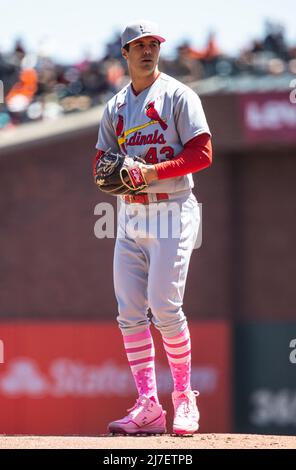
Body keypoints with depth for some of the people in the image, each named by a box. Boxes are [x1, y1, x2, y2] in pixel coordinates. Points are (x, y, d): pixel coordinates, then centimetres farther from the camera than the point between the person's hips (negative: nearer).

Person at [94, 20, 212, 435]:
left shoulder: (178, 96, -2)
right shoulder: (116, 107, 16)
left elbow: (202, 153, -10)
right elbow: (101, 161, 16)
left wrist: (153, 171, -19)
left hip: (171, 213, -6)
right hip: (129, 216, 6)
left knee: (164, 308, -14)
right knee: (130, 314, -1)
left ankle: (184, 396, 2)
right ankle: (148, 407, 1)